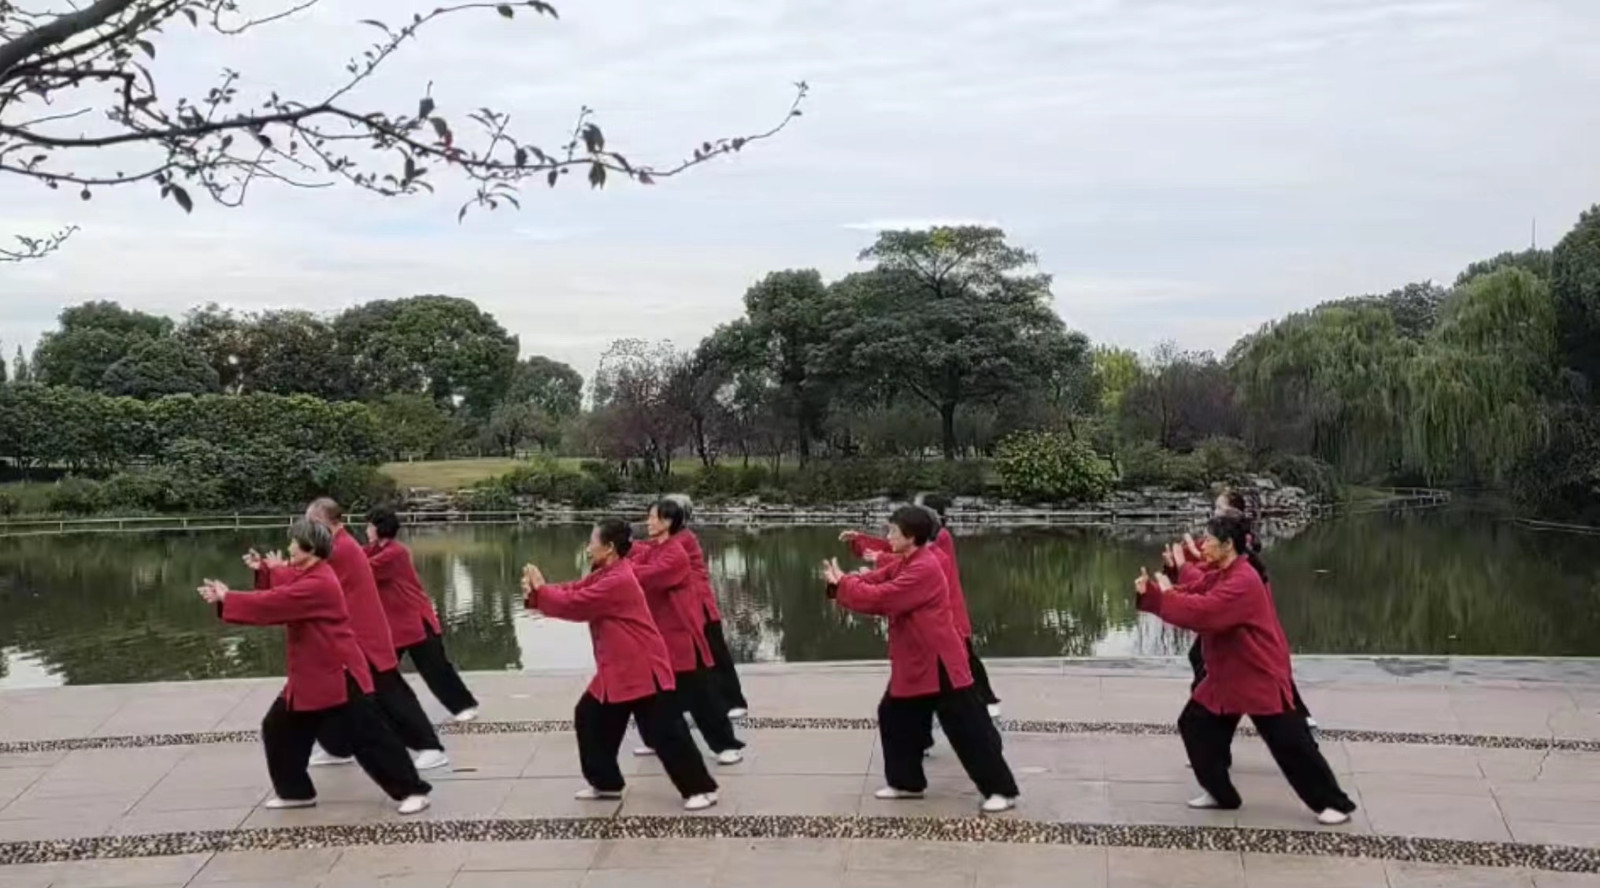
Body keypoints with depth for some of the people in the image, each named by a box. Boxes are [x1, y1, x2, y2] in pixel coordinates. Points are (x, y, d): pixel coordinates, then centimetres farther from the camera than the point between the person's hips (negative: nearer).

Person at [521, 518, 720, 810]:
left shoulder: (618, 581, -21)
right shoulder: (605, 574, 12)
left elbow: (575, 604, -19)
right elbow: (574, 591, 7)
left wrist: (539, 591, -6)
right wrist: (538, 591, -9)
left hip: (642, 670, -11)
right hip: (617, 670, 11)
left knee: (665, 732, -8)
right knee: (589, 718, 16)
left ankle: (701, 788, 0)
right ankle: (605, 782, 27)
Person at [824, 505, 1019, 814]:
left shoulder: (924, 569, -22)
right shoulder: (905, 563, 12)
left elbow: (881, 598, -25)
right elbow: (874, 581, 6)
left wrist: (842, 582, -14)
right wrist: (841, 582, -12)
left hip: (938, 662, -10)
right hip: (914, 661, 10)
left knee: (967, 727, -6)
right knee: (894, 716, 15)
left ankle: (1002, 790, 0)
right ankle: (907, 782, 28)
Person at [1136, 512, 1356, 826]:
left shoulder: (1244, 582, -25)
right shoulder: (1218, 576, 8)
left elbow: (1201, 611, -33)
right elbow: (1191, 595, 7)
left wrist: (1166, 594, -19)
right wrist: (1150, 591, -9)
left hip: (1260, 677, -10)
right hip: (1228, 674, 10)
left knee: (1290, 743, -4)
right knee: (1195, 725, 9)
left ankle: (1332, 803, 9)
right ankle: (1221, 793, 20)